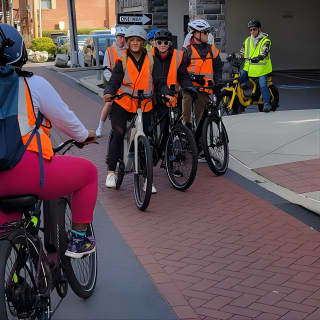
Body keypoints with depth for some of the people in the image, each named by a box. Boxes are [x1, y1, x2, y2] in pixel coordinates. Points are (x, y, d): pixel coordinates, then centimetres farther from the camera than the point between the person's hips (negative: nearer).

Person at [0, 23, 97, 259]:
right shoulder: (33, 84, 0)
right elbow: (66, 120, 8)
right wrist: (85, 135, 29)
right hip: (26, 172, -5)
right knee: (88, 171, 17)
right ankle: (78, 241, 20)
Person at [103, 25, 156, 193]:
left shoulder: (150, 60, 4)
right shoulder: (122, 61, 0)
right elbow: (114, 81, -6)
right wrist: (109, 93, -25)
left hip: (144, 105, 2)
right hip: (123, 104, -1)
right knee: (118, 134, -16)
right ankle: (111, 172, -5)